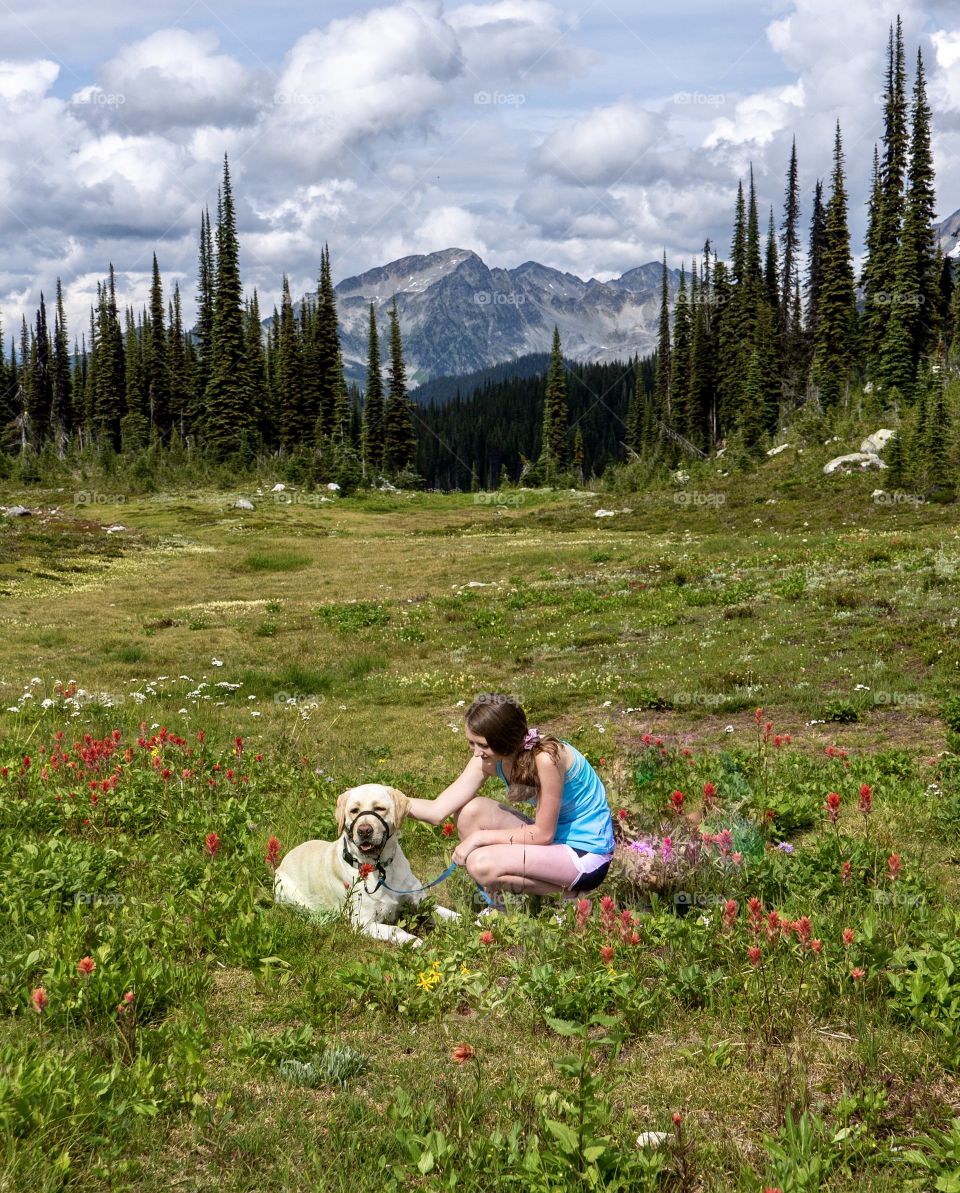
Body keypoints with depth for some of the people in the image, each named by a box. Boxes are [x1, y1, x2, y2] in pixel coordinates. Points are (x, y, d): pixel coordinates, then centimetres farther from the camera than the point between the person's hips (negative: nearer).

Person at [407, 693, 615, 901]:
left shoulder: (545, 758, -29)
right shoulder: (488, 759, -7)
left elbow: (543, 834, -20)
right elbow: (437, 811, -8)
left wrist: (480, 837, -17)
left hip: (587, 854, -8)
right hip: (554, 838, 8)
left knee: (482, 864, -24)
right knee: (469, 810, -8)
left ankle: (569, 893, -3)